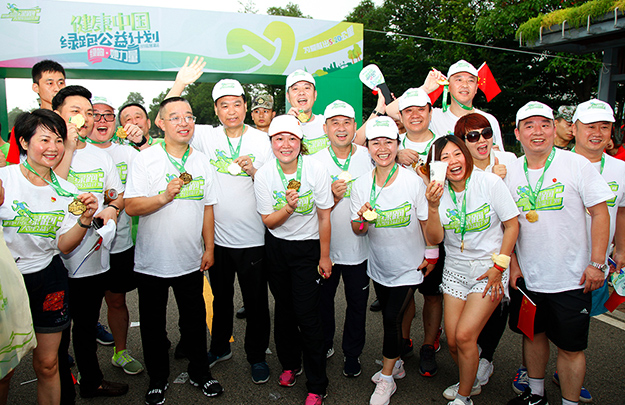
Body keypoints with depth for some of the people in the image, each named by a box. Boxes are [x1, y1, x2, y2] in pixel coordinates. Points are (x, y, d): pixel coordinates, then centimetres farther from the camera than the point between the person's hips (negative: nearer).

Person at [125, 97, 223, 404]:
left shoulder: (202, 161, 3)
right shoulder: (145, 159, -8)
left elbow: (207, 207, 8)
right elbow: (131, 207, -12)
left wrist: (209, 248, 5)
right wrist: (164, 196, -27)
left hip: (191, 261, 3)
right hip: (152, 261, -2)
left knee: (195, 320, 16)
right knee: (153, 324, 13)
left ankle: (200, 372, 36)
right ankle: (157, 379, 34)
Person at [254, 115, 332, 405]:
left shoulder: (316, 170, -15)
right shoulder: (264, 174, -10)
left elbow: (324, 217, -6)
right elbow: (268, 220, -7)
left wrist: (324, 256, -3)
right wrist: (288, 208, -28)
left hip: (308, 247, -2)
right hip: (276, 248, 3)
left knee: (307, 314, -5)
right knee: (283, 307, 14)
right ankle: (290, 364, 38)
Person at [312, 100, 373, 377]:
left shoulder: (369, 157, -4)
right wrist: (334, 197, -25)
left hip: (359, 246, 0)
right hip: (325, 247, 0)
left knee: (357, 303, 13)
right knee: (322, 300, 16)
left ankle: (352, 354, 35)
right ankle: (324, 345, 42)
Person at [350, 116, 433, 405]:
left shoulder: (414, 181, -15)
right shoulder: (361, 185, -8)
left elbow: (426, 222, -4)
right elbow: (358, 231, -5)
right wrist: (362, 220, -26)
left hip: (409, 266, -3)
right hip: (379, 266, 3)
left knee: (391, 318, -3)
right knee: (389, 317, 16)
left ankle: (386, 379, 19)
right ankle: (396, 364, 41)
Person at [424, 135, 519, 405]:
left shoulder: (490, 182, -12)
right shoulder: (439, 191, -2)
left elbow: (512, 226, -6)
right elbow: (434, 239, -9)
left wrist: (499, 266, -9)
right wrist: (433, 207, -25)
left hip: (489, 268, -3)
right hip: (455, 269, 4)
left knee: (465, 335, -11)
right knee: (452, 340, 3)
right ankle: (470, 382, 34)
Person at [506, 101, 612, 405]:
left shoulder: (577, 164, -8)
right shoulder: (512, 172, 2)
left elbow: (600, 213, -7)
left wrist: (596, 263, -12)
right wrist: (513, 264, 3)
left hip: (572, 278, -3)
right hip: (528, 277, 4)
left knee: (570, 347, 5)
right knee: (533, 334, 17)